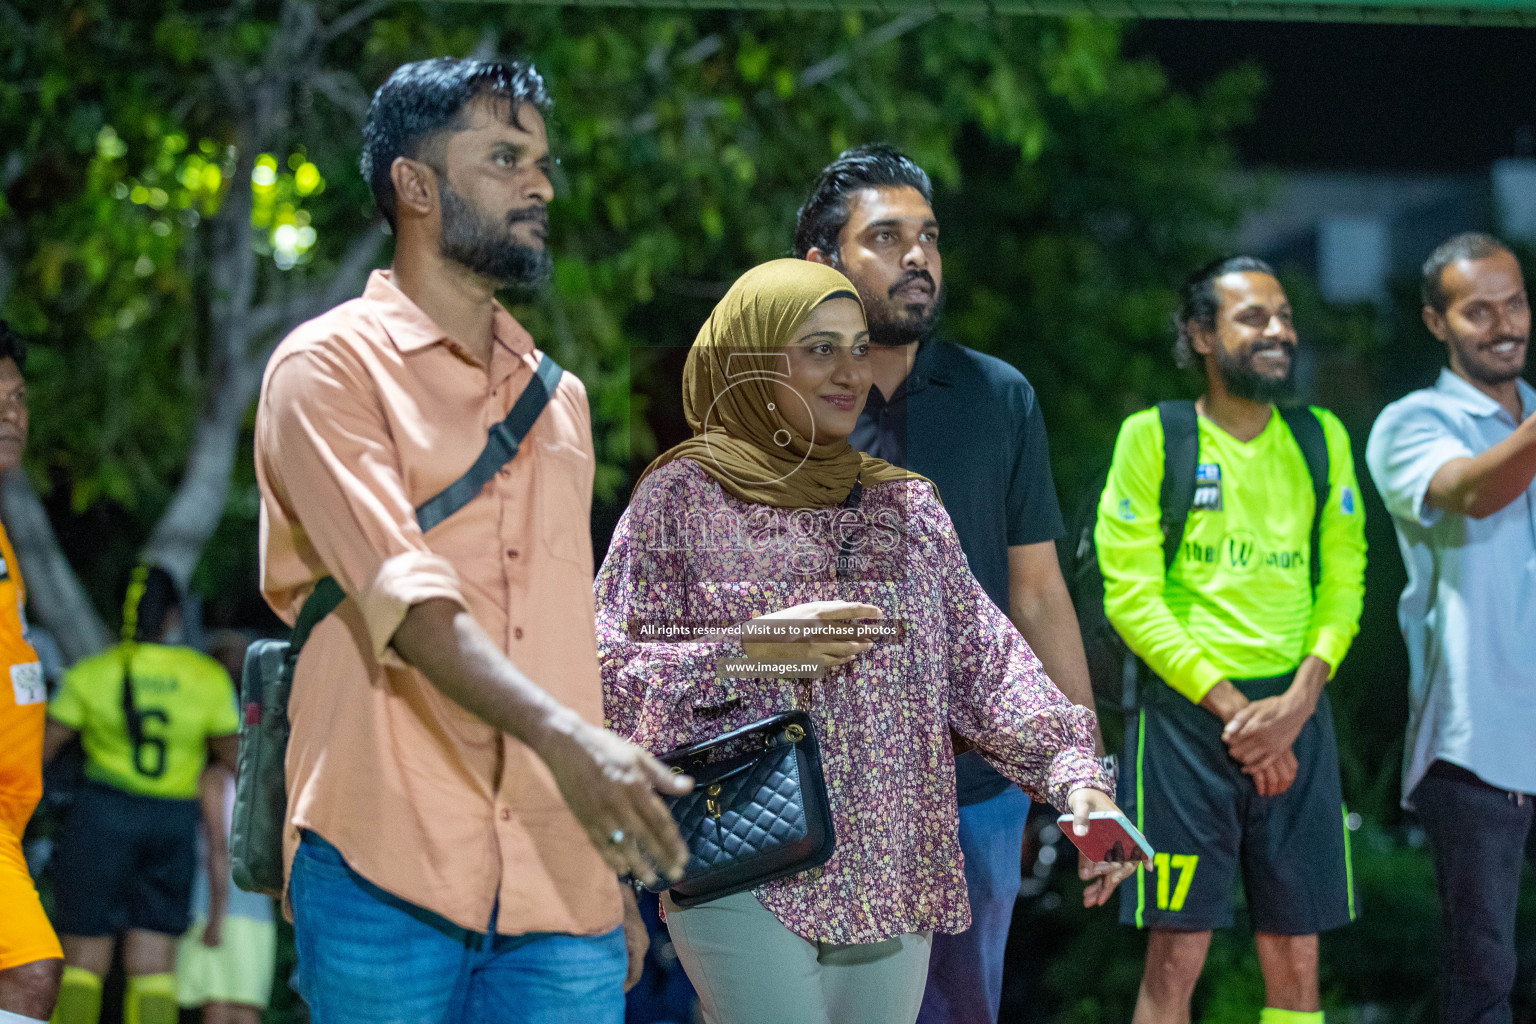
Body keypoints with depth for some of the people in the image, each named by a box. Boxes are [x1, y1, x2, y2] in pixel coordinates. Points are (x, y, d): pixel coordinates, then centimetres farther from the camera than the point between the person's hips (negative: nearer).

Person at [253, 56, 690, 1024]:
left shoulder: (559, 397, 20)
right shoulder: (330, 367, -2)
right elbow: (403, 595, -17)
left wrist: (619, 872, 18)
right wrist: (563, 737, -31)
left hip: (562, 885, 5)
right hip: (386, 872, -5)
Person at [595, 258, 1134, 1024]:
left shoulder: (906, 507, 15)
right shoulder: (682, 499, 0)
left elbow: (986, 660, 6)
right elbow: (604, 674, -4)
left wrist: (1074, 772, -9)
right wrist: (750, 650, -17)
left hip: (894, 887, 5)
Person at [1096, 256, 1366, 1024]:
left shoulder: (1322, 438, 10)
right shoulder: (1152, 437, -1)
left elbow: (1343, 583, 7)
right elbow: (1131, 596, -6)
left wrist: (1297, 702, -9)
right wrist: (1233, 708, -12)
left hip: (1296, 719, 4)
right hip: (1185, 716, -3)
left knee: (1295, 958, 5)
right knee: (1175, 957, -4)